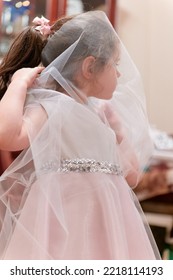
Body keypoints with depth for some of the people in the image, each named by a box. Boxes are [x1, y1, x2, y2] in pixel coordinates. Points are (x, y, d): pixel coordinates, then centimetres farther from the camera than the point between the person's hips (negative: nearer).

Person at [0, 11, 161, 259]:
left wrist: (116, 125, 9)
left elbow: (131, 176, 16)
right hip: (63, 227, -8)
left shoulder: (100, 111, 13)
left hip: (105, 225, 8)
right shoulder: (49, 107, -11)